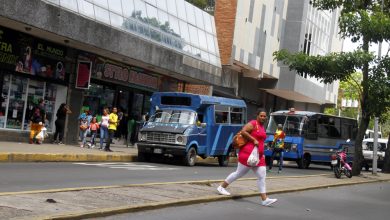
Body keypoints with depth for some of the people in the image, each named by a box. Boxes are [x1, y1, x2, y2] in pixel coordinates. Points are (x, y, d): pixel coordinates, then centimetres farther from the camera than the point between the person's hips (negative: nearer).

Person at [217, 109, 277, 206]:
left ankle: (264, 199, -4)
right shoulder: (253, 123, -9)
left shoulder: (262, 127, 17)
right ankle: (221, 187, 17)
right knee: (239, 173, 1)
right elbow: (243, 131, -20)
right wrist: (254, 140, -21)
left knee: (262, 176, -1)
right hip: (248, 153, -8)